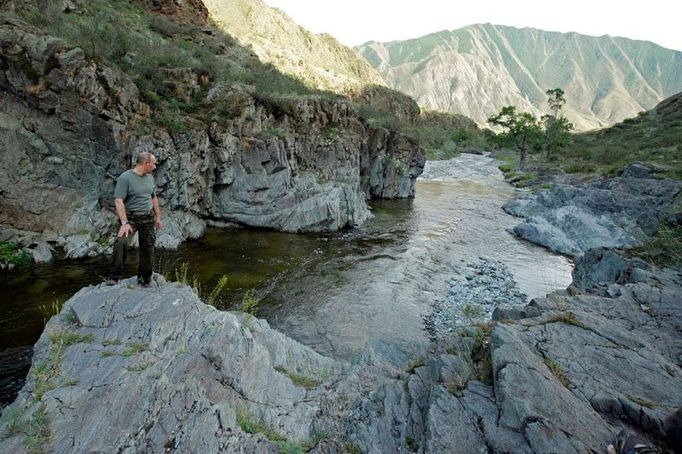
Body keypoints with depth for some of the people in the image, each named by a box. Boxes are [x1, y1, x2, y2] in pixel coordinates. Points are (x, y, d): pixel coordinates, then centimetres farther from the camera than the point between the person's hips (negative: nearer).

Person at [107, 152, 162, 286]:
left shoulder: (150, 177, 9)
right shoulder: (125, 177, -13)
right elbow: (118, 201, -18)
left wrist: (158, 216, 18)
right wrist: (124, 223, -24)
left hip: (148, 218, 6)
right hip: (131, 217, -6)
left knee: (148, 249, 7)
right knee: (121, 242, -27)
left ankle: (144, 278, 22)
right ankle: (115, 276, -14)